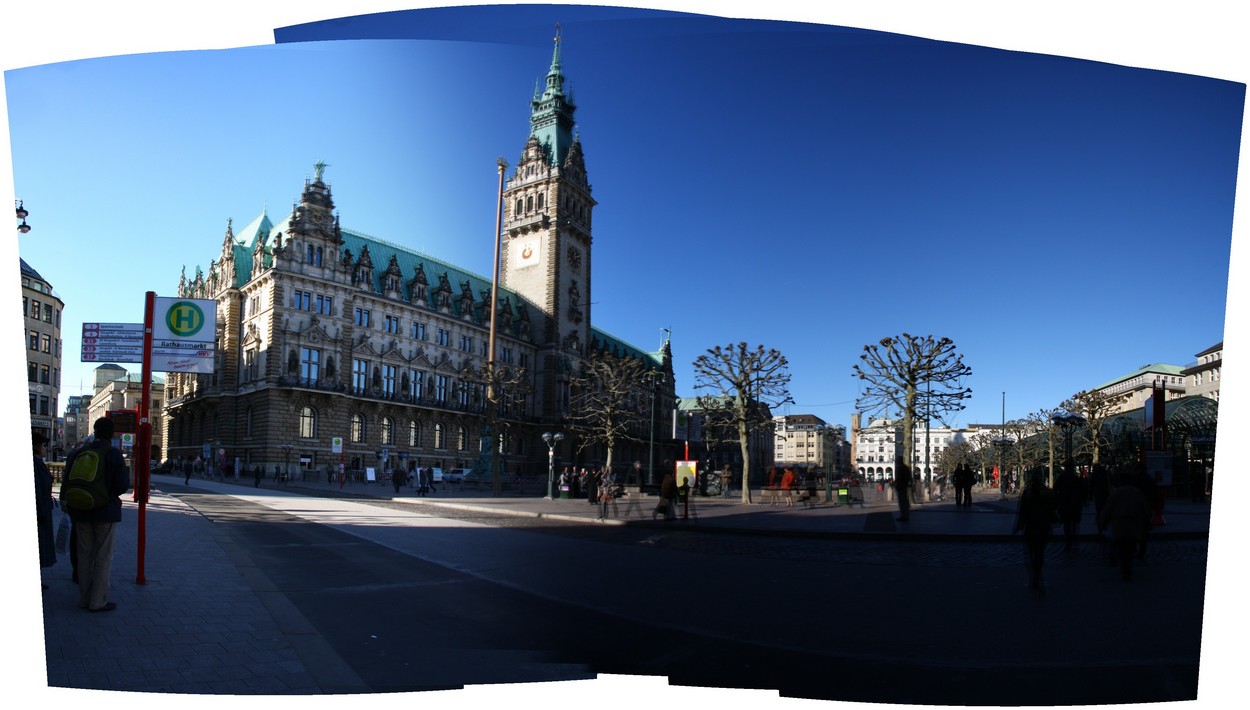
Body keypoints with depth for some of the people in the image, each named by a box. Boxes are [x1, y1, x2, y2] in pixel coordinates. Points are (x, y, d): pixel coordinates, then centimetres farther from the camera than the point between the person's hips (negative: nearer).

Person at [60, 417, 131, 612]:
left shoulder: (77, 454, 1)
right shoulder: (114, 455, -13)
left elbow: (67, 483, 5)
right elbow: (122, 486, -16)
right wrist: (126, 470, 2)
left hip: (81, 512, 4)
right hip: (106, 512, -4)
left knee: (84, 556, 15)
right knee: (103, 558, 3)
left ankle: (84, 598, 22)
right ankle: (98, 601, 4)